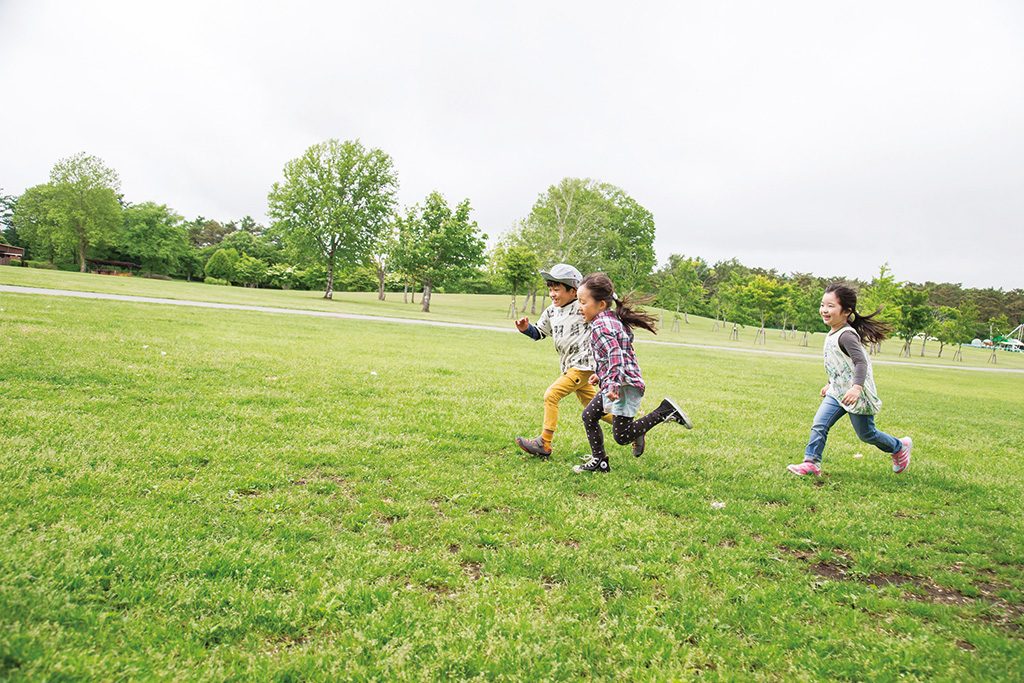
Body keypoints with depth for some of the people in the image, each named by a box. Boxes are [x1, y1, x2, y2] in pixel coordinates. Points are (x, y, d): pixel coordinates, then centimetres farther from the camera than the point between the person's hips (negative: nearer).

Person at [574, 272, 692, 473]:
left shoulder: (600, 326, -17)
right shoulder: (613, 319, 14)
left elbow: (615, 354, -30)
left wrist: (614, 383, -38)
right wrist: (601, 375, 30)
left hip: (625, 385, -11)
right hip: (618, 384, 11)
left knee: (621, 436, -8)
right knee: (589, 415, 16)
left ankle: (665, 412, -5)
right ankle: (599, 462, 22)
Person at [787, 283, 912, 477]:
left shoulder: (846, 335, -22)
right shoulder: (832, 333, 7)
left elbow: (861, 362, -31)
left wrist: (856, 387, -44)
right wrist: (830, 384, 28)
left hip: (857, 394, -8)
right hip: (838, 392, 8)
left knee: (866, 434, 9)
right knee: (819, 425, -4)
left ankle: (900, 447, 34)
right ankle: (811, 462, -1)